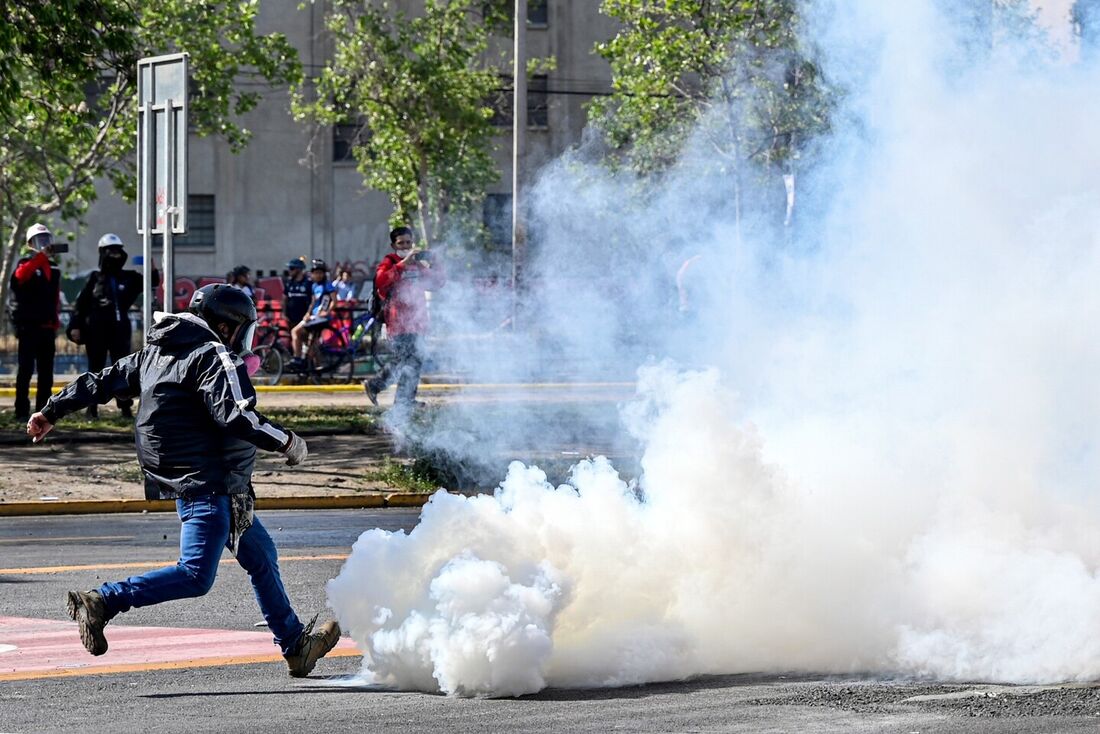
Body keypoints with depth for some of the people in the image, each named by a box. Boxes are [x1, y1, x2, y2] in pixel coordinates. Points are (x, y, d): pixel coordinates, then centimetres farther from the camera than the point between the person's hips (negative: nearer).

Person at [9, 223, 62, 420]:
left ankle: (43, 409, 12)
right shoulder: (26, 263, -4)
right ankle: (22, 410, -5)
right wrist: (42, 256, -30)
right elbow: (20, 275, -29)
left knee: (46, 372, 7)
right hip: (29, 325, -6)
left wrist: (55, 322, 16)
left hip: (47, 327, 6)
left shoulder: (53, 269, 16)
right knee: (26, 369, -6)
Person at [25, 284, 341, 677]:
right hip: (207, 482, -11)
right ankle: (102, 602, -18)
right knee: (195, 575, -15)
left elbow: (103, 380, 17)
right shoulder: (214, 358, -12)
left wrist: (52, 412, 22)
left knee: (261, 556, 18)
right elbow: (234, 417, -24)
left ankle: (296, 645, 26)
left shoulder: (157, 353, 15)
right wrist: (286, 441, -13)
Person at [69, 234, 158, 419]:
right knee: (96, 369, 4)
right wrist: (75, 326, -5)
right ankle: (92, 407, 9)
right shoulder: (95, 278, 3)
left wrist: (152, 270, -15)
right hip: (97, 331, -2)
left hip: (120, 329, 2)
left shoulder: (129, 278, 9)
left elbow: (152, 282, 5)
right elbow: (81, 303, 1)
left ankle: (125, 407, 3)